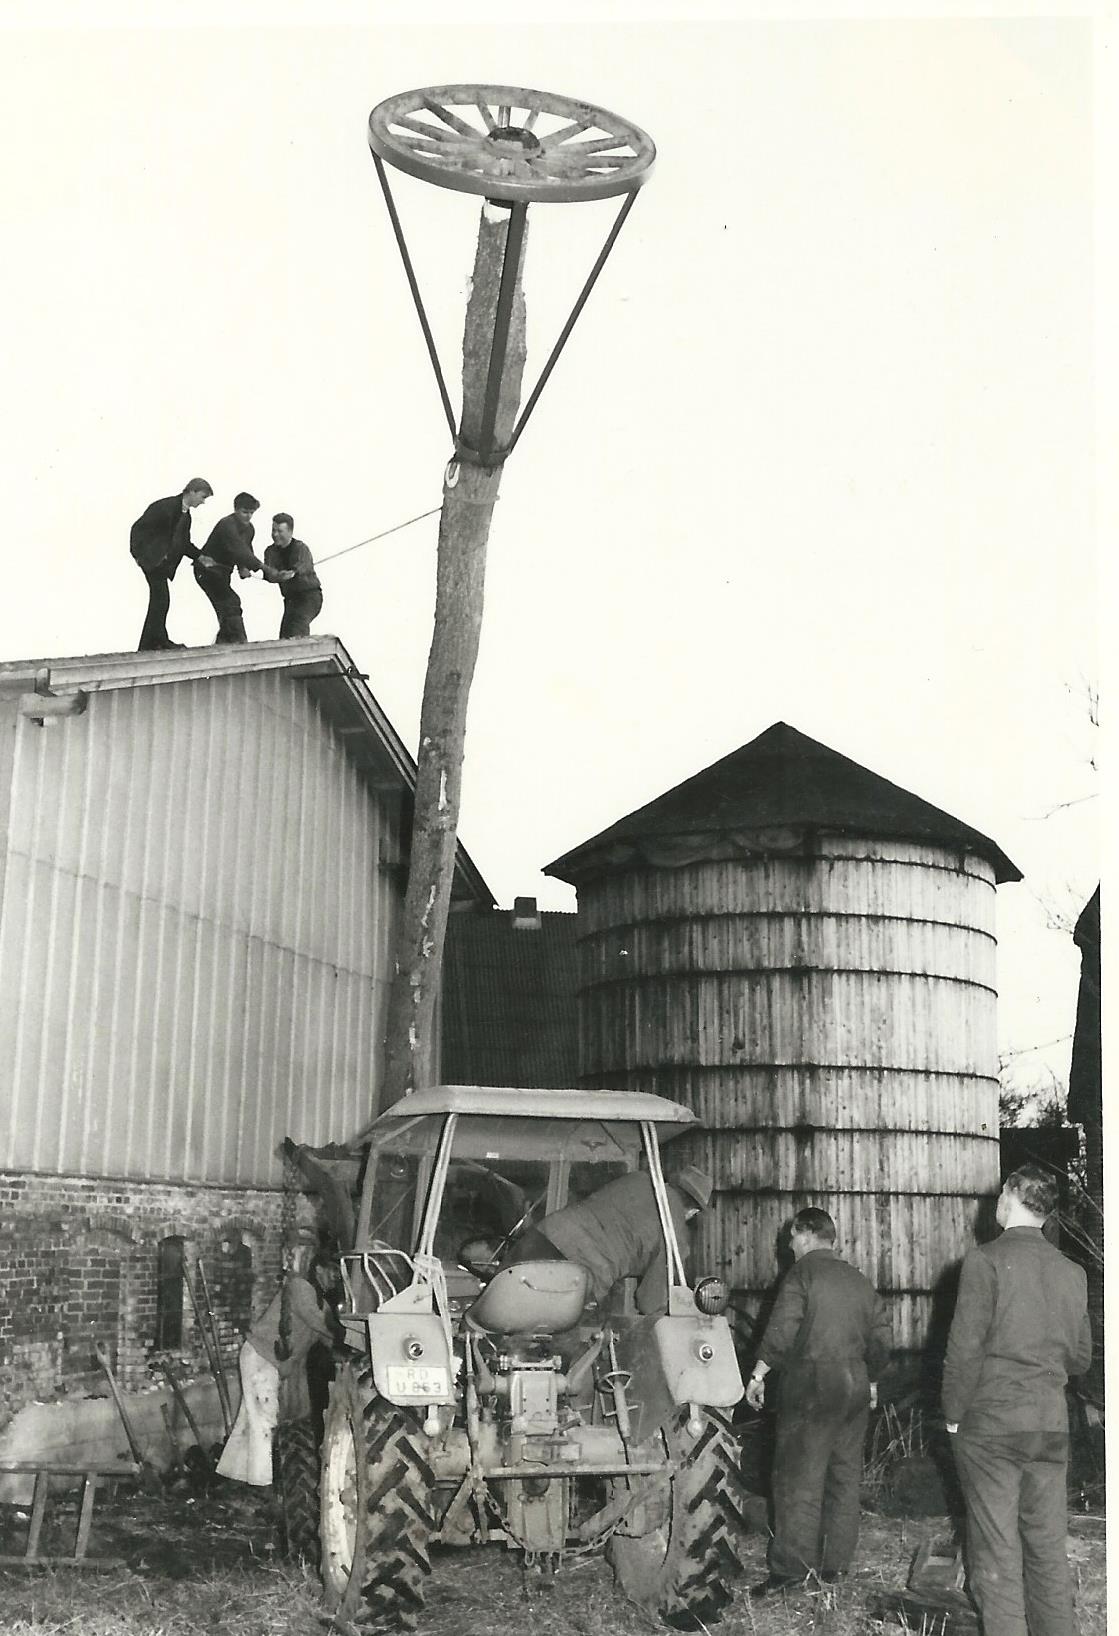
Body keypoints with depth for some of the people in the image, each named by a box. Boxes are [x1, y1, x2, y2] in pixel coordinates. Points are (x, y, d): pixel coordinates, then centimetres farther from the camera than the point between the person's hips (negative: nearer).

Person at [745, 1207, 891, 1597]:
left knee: (798, 1477, -3)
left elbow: (781, 1330, -15)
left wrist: (758, 1375, -9)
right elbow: (881, 1337, 15)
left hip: (811, 1382, -7)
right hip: (855, 1387, 7)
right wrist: (870, 1381, 26)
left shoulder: (802, 1272, -7)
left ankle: (793, 1566, -4)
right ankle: (835, 1563, 17)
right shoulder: (860, 1281, 13)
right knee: (845, 1475, 12)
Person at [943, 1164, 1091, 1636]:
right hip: (1052, 1425, 5)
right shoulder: (1072, 1272, 4)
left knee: (997, 1551, 2)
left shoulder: (984, 1261, -12)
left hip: (989, 1423, -5)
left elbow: (965, 1348, -13)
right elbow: (1080, 1357, 11)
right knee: (1048, 1548, 13)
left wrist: (953, 1416, -2)